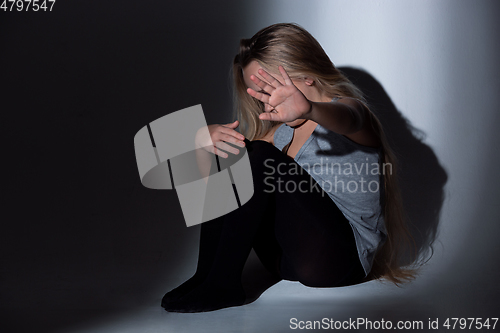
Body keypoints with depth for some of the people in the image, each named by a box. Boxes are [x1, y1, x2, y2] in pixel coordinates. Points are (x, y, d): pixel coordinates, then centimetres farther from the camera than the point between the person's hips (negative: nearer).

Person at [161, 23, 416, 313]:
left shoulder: (349, 108, -7)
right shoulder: (284, 130, 14)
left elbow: (345, 118, -33)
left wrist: (308, 108, -57)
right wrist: (210, 136, -18)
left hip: (343, 258, -7)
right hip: (289, 258, 7)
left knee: (261, 157, -23)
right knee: (230, 154, -4)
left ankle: (221, 283, -20)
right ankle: (207, 276, -11)